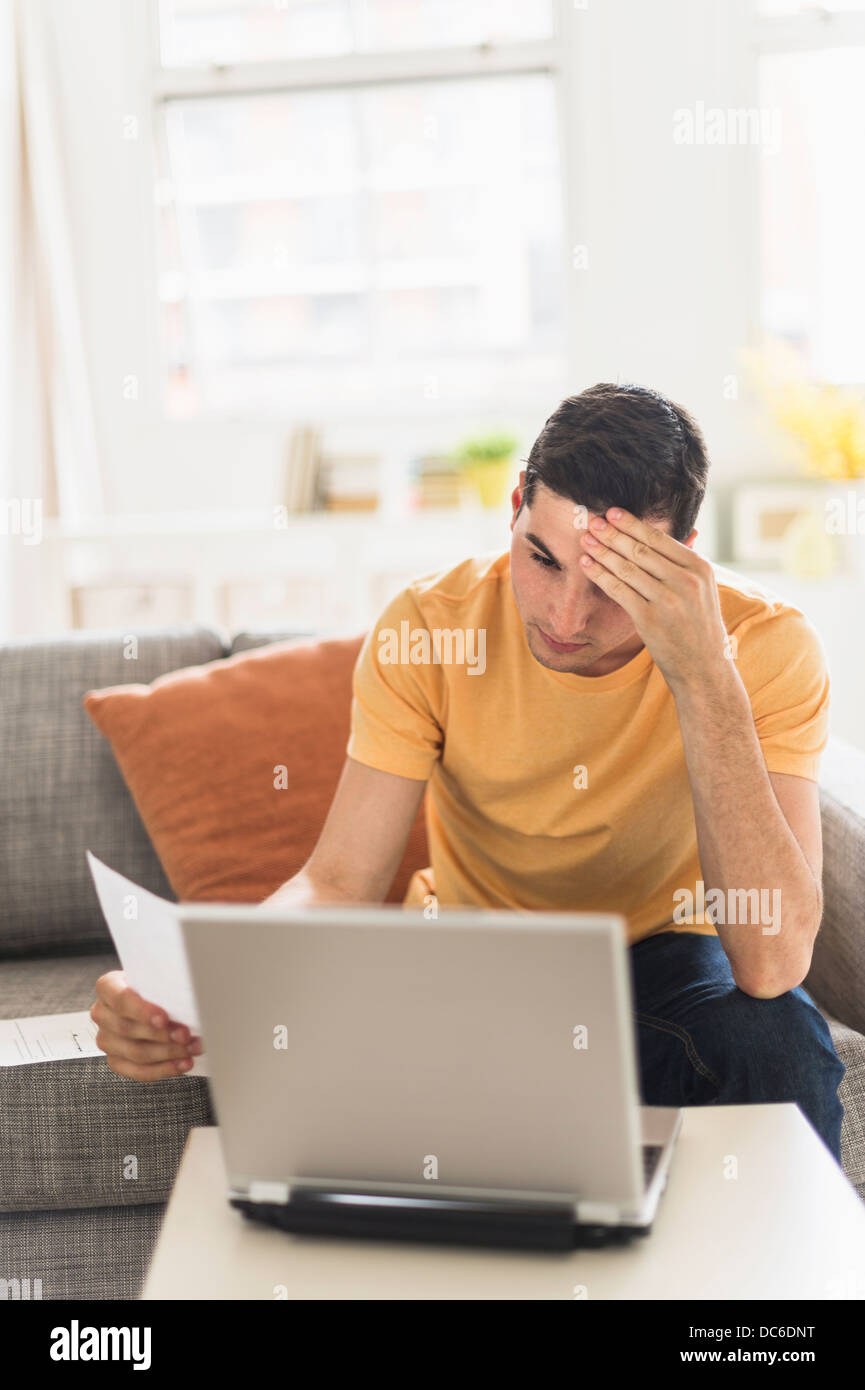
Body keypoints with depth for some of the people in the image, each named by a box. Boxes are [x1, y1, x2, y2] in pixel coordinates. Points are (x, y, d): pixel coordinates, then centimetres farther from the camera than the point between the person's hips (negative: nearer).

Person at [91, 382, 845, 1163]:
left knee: (780, 1047, -33)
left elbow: (772, 963, -33)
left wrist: (706, 677, -40)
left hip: (663, 956, 0)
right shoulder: (428, 628, -19)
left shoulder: (767, 647, -23)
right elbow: (341, 884, -19)